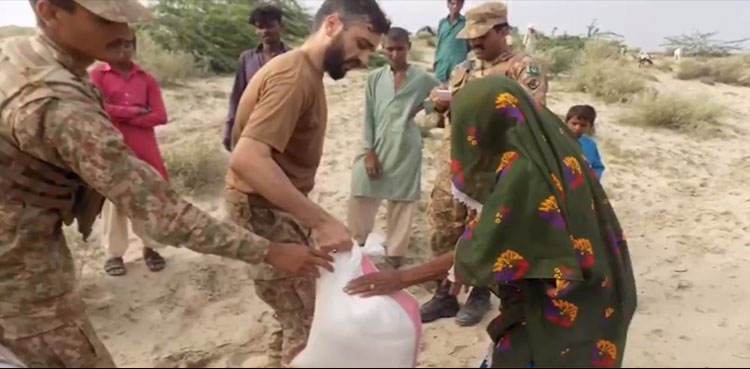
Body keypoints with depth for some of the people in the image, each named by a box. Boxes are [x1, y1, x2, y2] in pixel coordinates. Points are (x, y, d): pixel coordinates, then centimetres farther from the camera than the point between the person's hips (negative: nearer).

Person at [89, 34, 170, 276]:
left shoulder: (146, 79, 8)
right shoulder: (97, 75, 2)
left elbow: (160, 116, -3)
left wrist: (122, 116, -10)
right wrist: (134, 111, -10)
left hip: (144, 150, 2)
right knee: (114, 202, 5)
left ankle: (150, 247, 20)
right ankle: (115, 254, 16)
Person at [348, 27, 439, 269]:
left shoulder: (422, 79, -1)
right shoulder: (375, 78, 3)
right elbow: (369, 116, 3)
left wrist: (424, 106, -8)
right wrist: (369, 151, -4)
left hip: (406, 149, -1)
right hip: (377, 147, 1)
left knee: (403, 202, 8)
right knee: (361, 198, 4)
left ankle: (395, 253, 26)